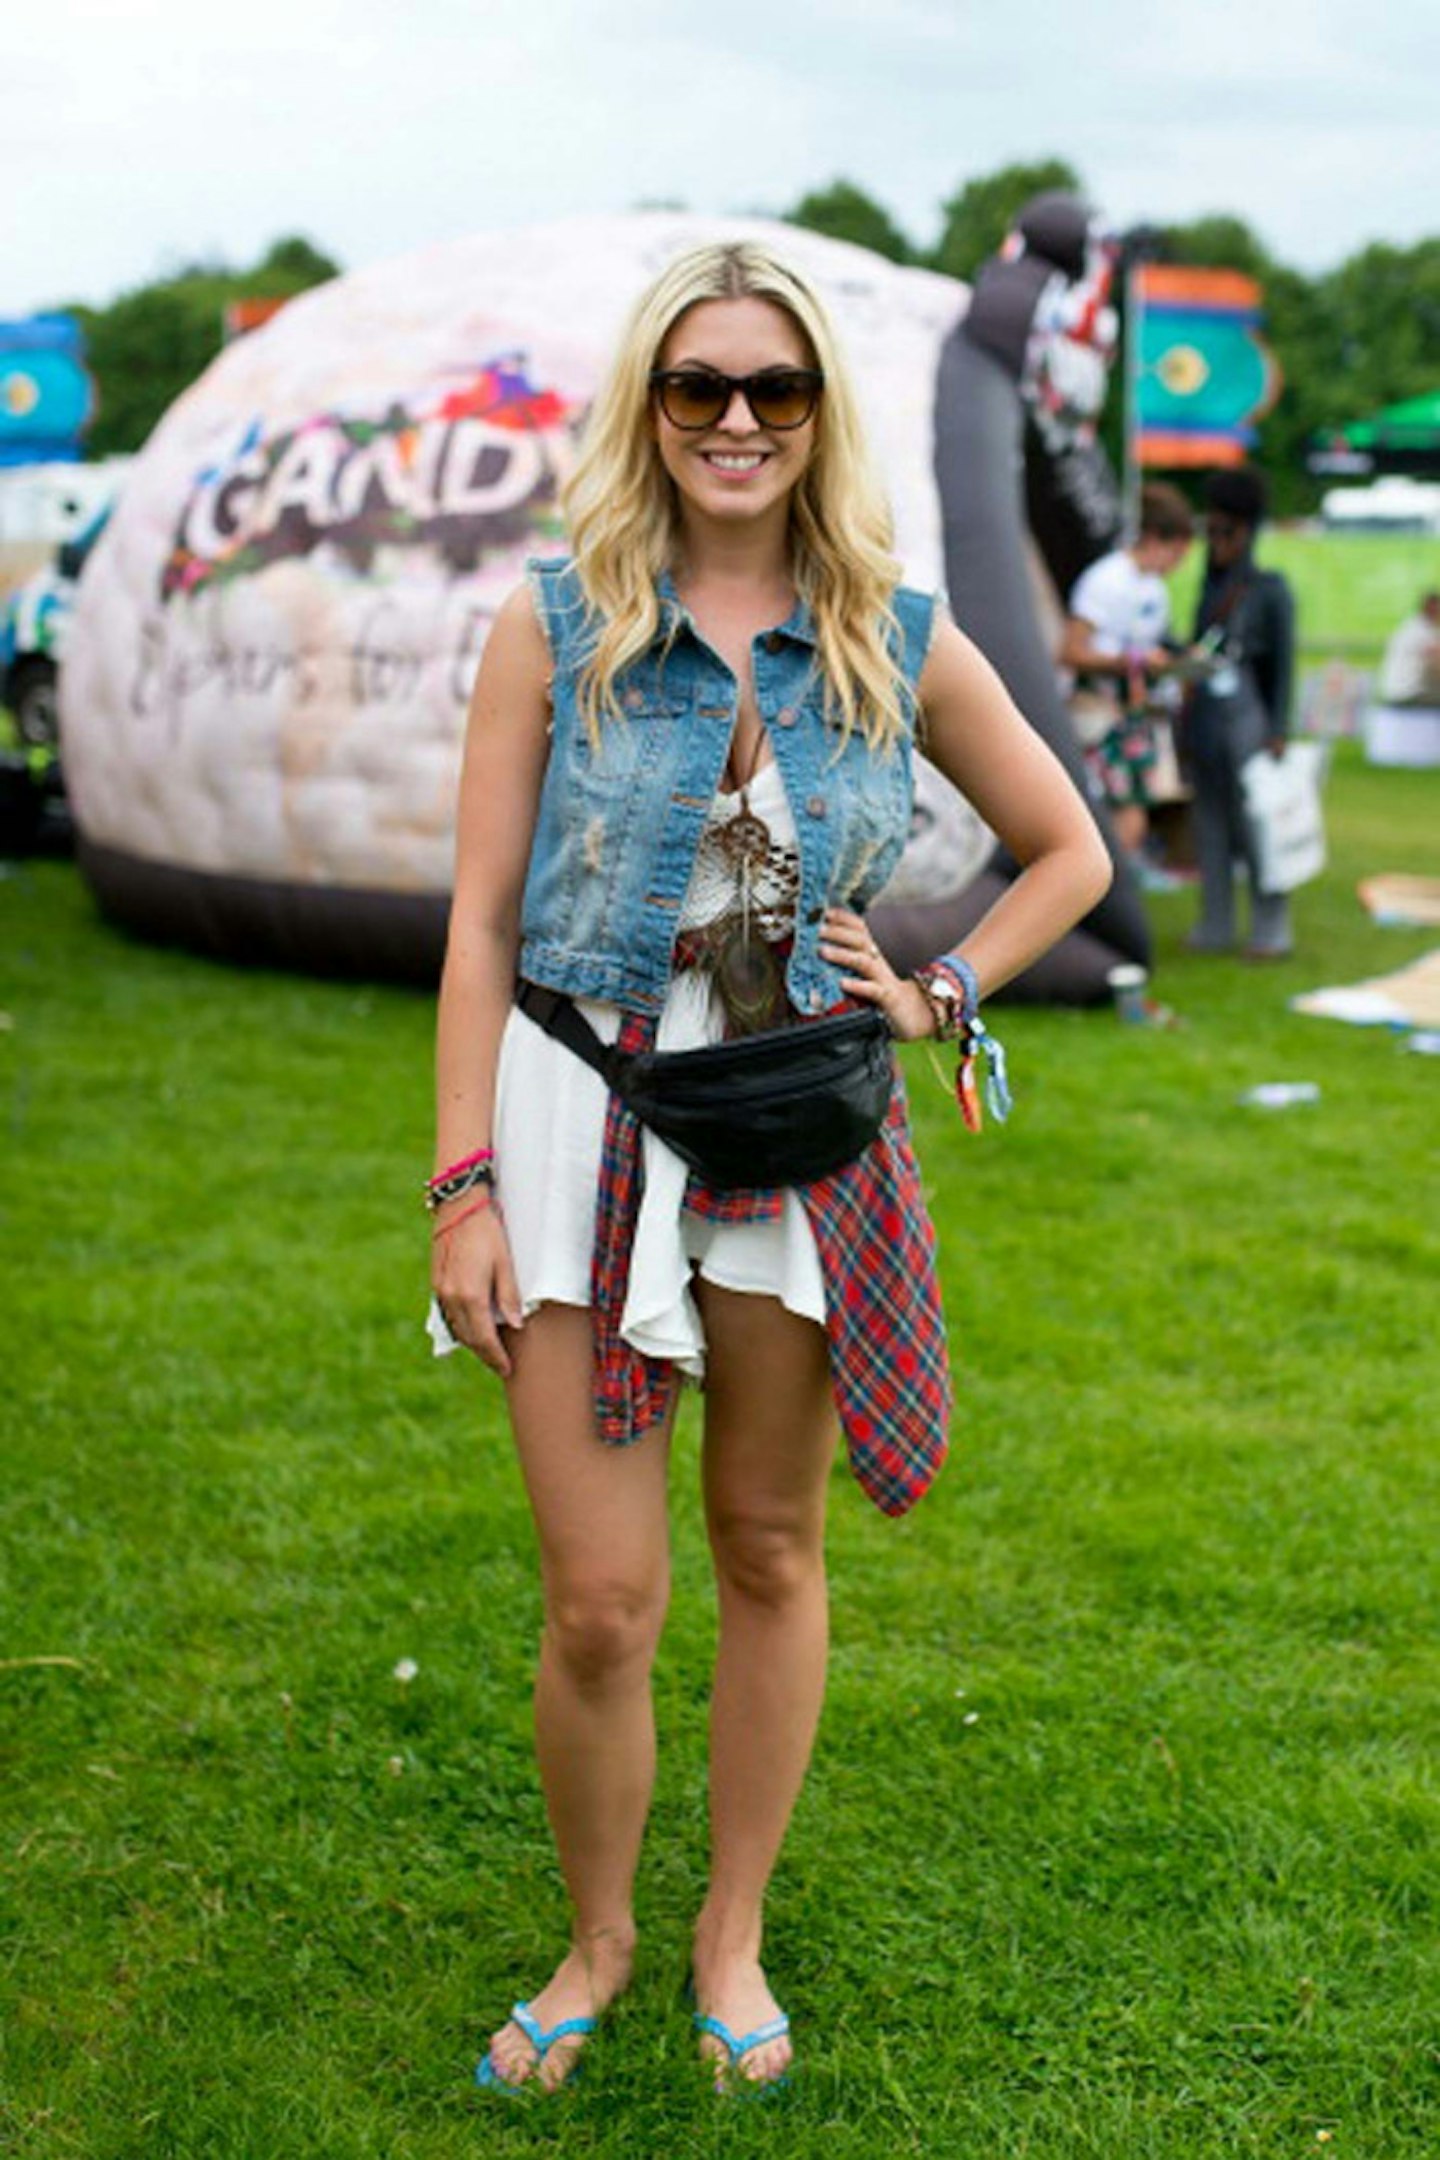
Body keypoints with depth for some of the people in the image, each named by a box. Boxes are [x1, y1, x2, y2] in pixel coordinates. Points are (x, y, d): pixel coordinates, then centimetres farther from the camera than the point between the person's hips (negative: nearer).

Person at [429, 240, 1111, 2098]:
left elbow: (1072, 853, 15)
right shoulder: (555, 624, -2)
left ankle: (732, 1937, 33)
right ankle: (595, 1943, 26)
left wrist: (938, 998, 2)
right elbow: (480, 919, -2)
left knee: (770, 1549, 13)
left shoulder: (901, 647, 2)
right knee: (600, 1601, -1)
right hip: (581, 1115, -1)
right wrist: (463, 1190, -7)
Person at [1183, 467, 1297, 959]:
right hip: (1205, 719, 7)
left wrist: (1278, 731, -11)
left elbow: (1284, 664, -6)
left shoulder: (1270, 590, -4)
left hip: (1246, 719, -7)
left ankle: (1272, 930, 0)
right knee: (1211, 825, 8)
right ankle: (1216, 927, 14)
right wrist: (1188, 731, 15)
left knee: (1254, 823, -6)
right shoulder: (1210, 590, 14)